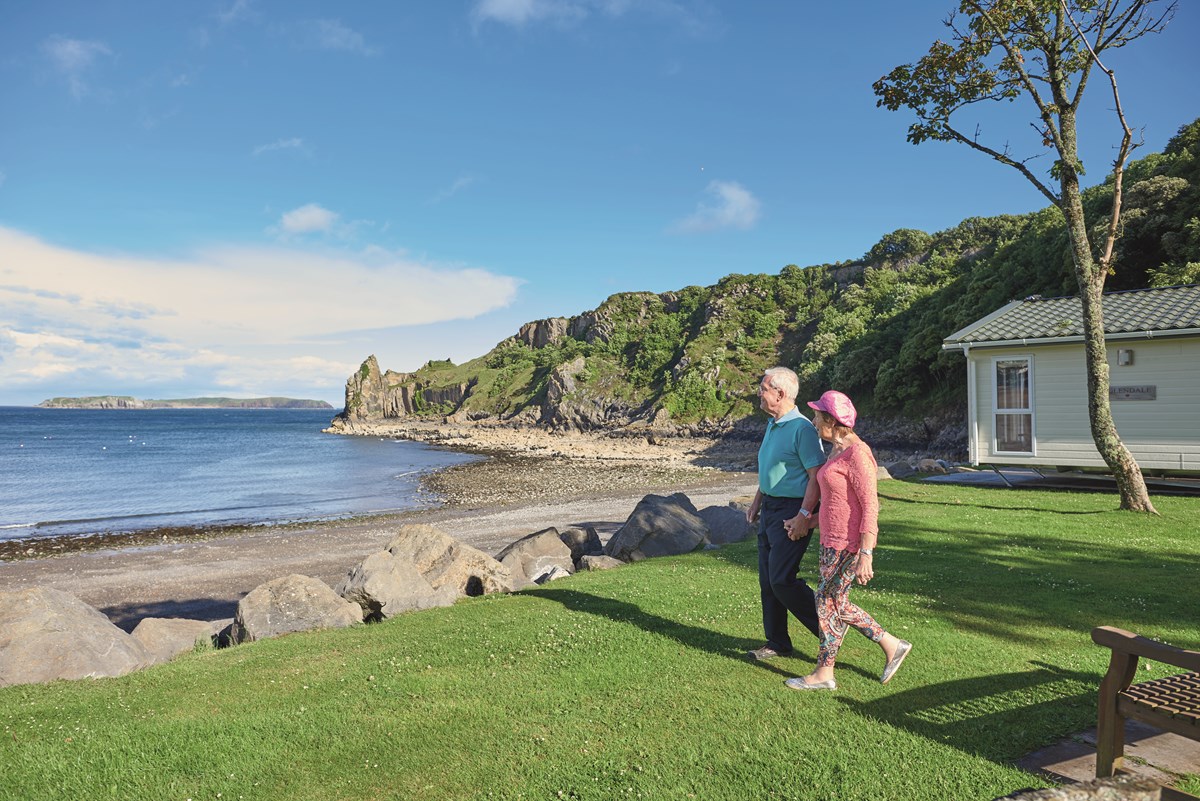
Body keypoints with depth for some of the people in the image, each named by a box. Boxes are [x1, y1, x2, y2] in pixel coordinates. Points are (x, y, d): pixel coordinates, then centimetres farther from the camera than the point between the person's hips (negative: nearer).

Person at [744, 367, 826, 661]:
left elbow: (817, 476, -20)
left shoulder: (802, 428, -17)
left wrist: (804, 516, -24)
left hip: (792, 511, -9)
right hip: (770, 509, 10)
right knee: (767, 580, 11)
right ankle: (777, 643, 23)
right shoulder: (772, 425, 13)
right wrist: (757, 502, 22)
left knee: (781, 579, -9)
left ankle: (828, 629, 10)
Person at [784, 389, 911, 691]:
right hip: (833, 540, 10)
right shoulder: (837, 451, 11)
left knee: (828, 603, 2)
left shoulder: (856, 453, -18)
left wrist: (866, 555, -23)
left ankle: (824, 673, 17)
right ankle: (892, 646, 27)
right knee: (836, 603, 16)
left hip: (849, 543, -10)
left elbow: (870, 506, -20)